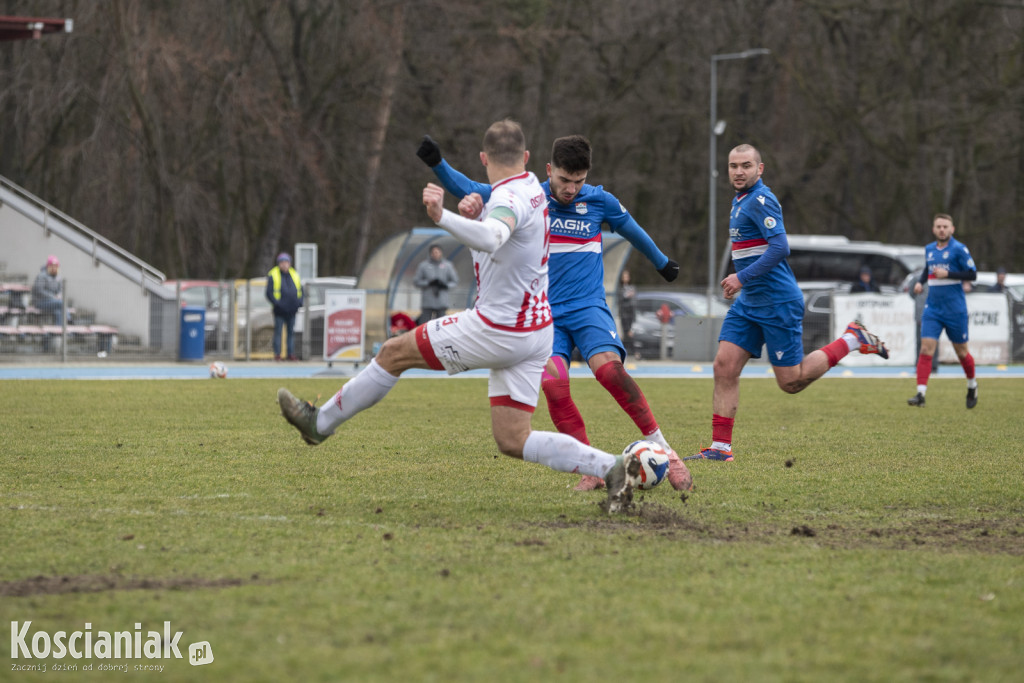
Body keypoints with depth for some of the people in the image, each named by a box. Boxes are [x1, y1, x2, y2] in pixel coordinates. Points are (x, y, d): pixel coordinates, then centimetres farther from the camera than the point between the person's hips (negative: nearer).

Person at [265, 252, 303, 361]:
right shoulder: (273, 275, -2)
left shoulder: (294, 274, 12)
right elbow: (269, 293, -4)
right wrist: (277, 303, -16)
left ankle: (291, 353, 12)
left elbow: (300, 290, 18)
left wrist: (299, 302, 1)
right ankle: (277, 354, 1)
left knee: (291, 332, 7)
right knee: (278, 331, -3)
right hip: (280, 311, -4)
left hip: (292, 311, 4)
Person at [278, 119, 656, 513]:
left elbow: (492, 237, -44)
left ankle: (321, 422, 21)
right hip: (535, 330, 8)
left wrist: (443, 217, -60)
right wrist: (475, 211, 2)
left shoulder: (509, 198, -20)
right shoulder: (531, 187, 9)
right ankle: (612, 467, -9)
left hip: (496, 330, -8)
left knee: (393, 353, 7)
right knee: (512, 441, 5)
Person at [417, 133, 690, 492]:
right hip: (545, 312, 1)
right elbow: (468, 190, 1)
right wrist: (437, 163, -14)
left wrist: (662, 262, 36)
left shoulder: (599, 200, 2)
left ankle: (663, 449, -16)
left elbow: (633, 231, 21)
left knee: (609, 368, -28)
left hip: (589, 307, -1)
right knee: (552, 382, -24)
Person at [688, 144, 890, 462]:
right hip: (749, 302, 9)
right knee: (724, 366, -3)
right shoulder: (741, 199, 15)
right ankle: (720, 447, -3)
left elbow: (780, 248, -24)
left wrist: (743, 277, -23)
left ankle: (851, 339, 12)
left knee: (791, 382, -3)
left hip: (777, 302, -9)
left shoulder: (760, 200, -15)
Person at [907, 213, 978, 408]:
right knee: (926, 348, -11)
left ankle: (972, 385, 34)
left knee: (961, 352, 8)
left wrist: (947, 274, -19)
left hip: (955, 310, -4)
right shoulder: (929, 250, 9)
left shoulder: (959, 249, -8)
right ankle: (921, 394, -15)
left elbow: (972, 274, -10)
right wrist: (920, 281, 8)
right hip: (932, 309, 4)